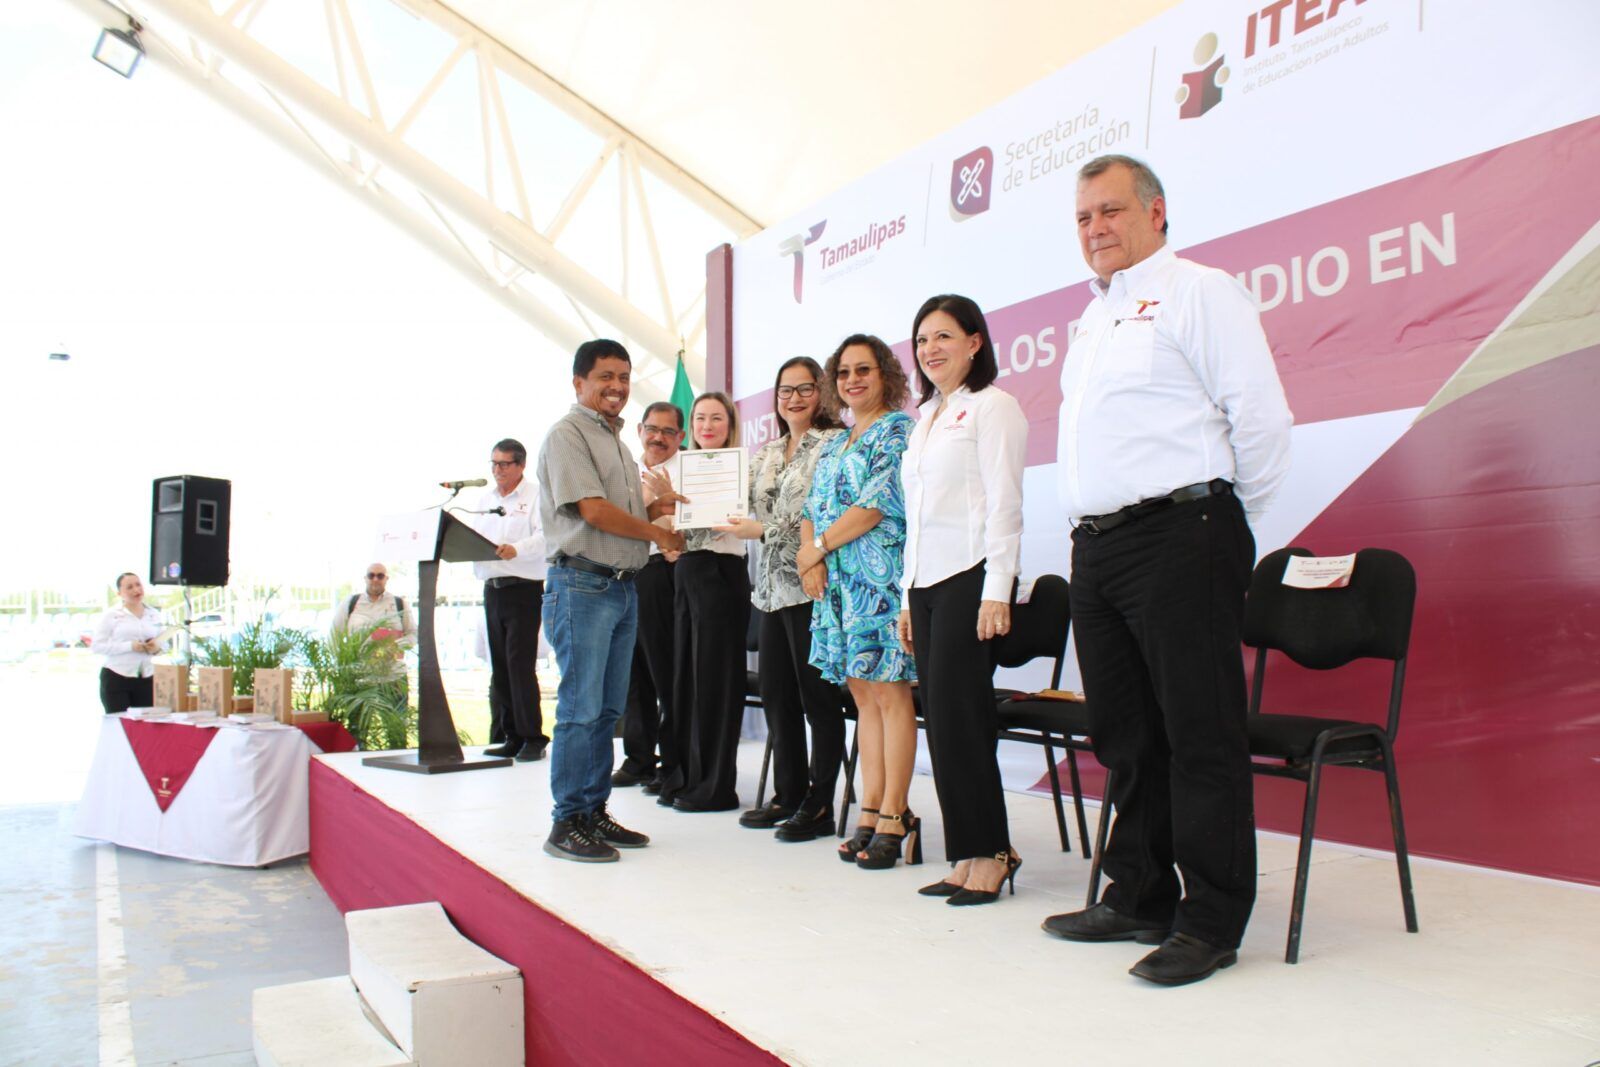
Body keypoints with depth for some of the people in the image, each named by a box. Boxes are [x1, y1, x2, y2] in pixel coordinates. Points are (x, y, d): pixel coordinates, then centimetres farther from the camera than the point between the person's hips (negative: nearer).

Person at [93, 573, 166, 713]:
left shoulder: (154, 615, 11)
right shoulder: (111, 615, -2)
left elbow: (164, 643, 19)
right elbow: (97, 646, -8)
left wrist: (157, 647, -5)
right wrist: (130, 646, -18)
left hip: (147, 679, 3)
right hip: (116, 678, -3)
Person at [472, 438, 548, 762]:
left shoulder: (536, 494, -1)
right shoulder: (484, 498, 19)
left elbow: (544, 536, -14)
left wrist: (516, 549, -31)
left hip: (525, 588, -6)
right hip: (492, 587, 6)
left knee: (520, 663, -10)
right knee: (498, 666, 7)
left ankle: (532, 738, -2)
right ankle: (507, 736, 14)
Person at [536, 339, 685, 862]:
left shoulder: (615, 440, 21)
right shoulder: (568, 434, -6)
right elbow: (594, 510, -15)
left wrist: (657, 505, 5)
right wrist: (658, 533, -5)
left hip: (622, 585, 9)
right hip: (582, 584, -9)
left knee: (608, 709, 11)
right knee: (580, 709, -6)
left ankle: (594, 812, 19)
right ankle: (567, 824, 2)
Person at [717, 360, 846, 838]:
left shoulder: (832, 443, -4)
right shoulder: (767, 452, 18)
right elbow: (744, 502, 19)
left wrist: (763, 530, -14)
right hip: (771, 585, 7)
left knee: (818, 696, -1)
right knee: (776, 695, 10)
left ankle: (819, 804, 8)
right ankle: (788, 794, 22)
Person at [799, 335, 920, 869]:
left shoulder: (898, 429, -3)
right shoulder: (836, 443, 22)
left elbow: (880, 502, -13)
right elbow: (813, 505, 17)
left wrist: (820, 546, -8)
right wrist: (812, 558, -2)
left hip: (881, 575, -8)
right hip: (838, 580, 8)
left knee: (889, 691, -7)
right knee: (863, 693, 7)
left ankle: (894, 817, -2)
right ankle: (870, 814, 11)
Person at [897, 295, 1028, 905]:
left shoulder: (991, 405, -2)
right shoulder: (926, 417, 21)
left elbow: (1004, 503, -11)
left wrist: (997, 591, -17)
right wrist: (908, 596, 16)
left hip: (970, 577, -8)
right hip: (925, 583, 8)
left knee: (958, 719, -8)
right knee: (943, 722, 5)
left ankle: (988, 853, 3)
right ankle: (971, 856, 12)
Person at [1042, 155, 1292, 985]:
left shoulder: (1198, 292, -3)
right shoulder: (1093, 319, 22)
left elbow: (1261, 415, -9)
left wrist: (1233, 517, -1)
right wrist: (1094, 528, 18)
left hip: (1178, 537, -8)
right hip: (1097, 547, 8)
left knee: (1200, 733, -3)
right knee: (1125, 734, 12)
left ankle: (1211, 922, 6)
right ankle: (1139, 898, 24)